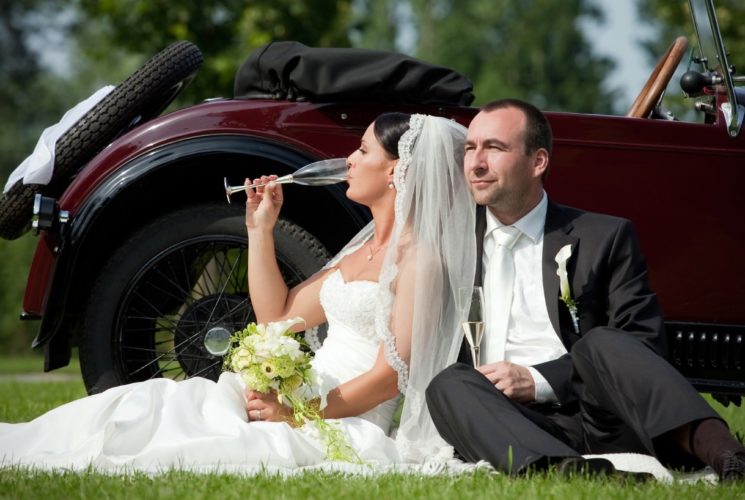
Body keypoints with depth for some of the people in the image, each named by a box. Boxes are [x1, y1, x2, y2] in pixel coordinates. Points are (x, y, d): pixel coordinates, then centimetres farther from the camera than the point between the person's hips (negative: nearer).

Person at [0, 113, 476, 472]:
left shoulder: (420, 257, -9)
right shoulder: (362, 249, 20)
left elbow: (390, 376, -16)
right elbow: (278, 314, 22)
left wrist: (293, 414, -18)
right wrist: (260, 230, 15)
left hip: (344, 428, -9)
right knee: (151, 401, -8)